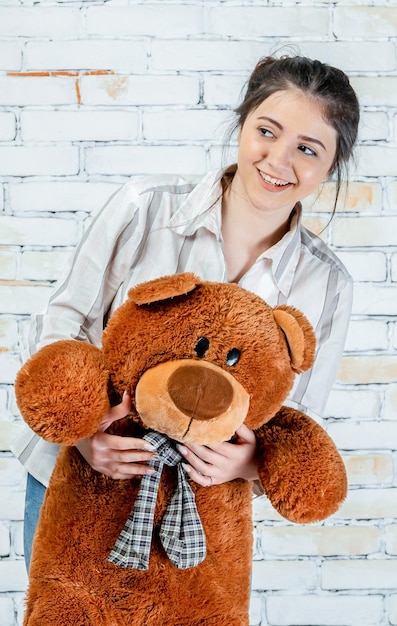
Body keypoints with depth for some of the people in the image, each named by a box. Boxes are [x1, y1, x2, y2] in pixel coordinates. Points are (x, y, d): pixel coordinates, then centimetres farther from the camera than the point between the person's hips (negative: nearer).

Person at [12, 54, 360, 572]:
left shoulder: (326, 286, -9)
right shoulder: (144, 208, -15)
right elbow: (61, 326, -9)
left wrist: (251, 463, -25)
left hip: (195, 506, 1)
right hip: (72, 478, 0)